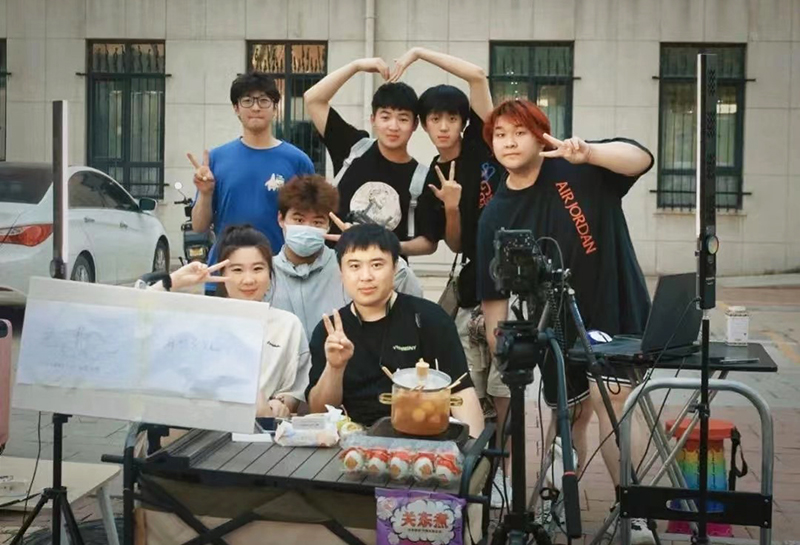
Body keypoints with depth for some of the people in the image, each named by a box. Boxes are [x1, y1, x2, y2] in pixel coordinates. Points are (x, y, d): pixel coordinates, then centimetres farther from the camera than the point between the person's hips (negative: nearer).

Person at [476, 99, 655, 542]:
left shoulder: (578, 171, -8)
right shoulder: (495, 216, -1)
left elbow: (640, 158, -23)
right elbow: (493, 292, 1)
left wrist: (587, 153, -39)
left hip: (615, 311, -3)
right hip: (556, 327, 3)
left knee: (610, 405, -12)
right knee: (569, 417, 15)